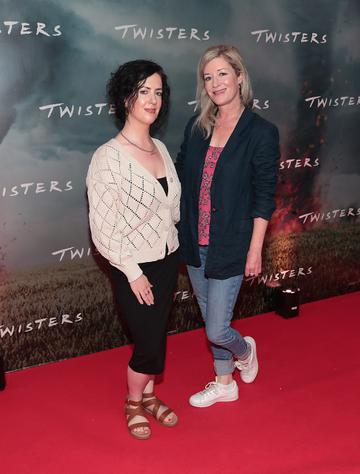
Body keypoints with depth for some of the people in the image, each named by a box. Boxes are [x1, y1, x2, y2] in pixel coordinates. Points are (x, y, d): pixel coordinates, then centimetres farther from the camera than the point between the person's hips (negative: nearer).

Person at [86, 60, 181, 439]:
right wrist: (133, 273, -15)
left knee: (154, 337, 17)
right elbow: (102, 229, -17)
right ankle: (133, 403, 31)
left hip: (167, 260, 6)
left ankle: (148, 396, 40)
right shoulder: (107, 157, -18)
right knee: (149, 345, 3)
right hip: (134, 269, -6)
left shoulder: (161, 148, 3)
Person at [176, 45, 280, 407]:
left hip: (229, 247, -5)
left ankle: (244, 349, 34)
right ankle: (224, 384, 40)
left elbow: (264, 197, -10)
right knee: (210, 320, 18)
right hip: (195, 243, 5)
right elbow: (180, 178, 8)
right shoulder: (197, 127, 3)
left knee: (216, 331, -1)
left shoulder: (261, 132, -11)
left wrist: (255, 250, -11)